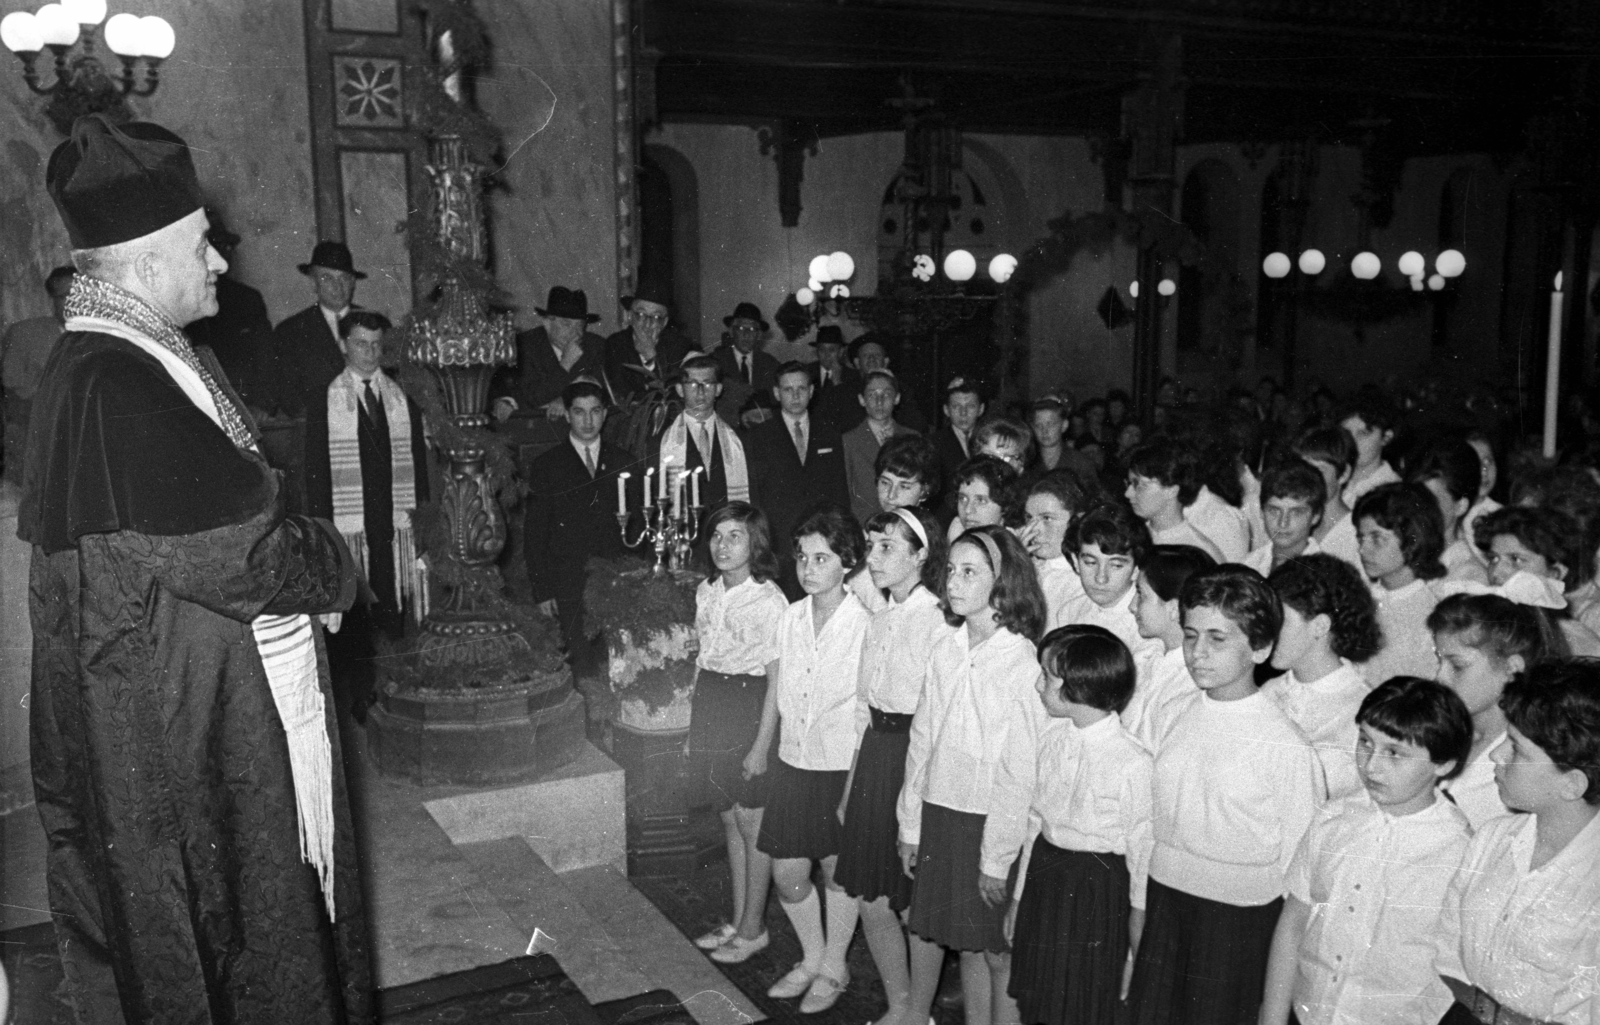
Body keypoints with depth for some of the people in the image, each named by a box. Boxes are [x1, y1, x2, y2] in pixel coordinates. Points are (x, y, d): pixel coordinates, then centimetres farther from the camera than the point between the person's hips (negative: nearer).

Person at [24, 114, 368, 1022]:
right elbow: (240, 553, -25)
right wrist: (332, 563, -7)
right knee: (225, 951, 9)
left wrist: (305, 554, -6)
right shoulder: (107, 389, -24)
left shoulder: (153, 358, 7)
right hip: (187, 719, -9)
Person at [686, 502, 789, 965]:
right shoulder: (706, 592, 6)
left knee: (752, 823, 5)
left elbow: (776, 679, -14)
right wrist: (694, 721, 14)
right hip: (709, 706, 7)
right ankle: (738, 921, 29)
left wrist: (764, 741, -16)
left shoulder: (767, 600, -16)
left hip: (749, 709, -7)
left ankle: (753, 929, 19)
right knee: (730, 819, 16)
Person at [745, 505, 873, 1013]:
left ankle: (834, 968, 33)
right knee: (786, 873, 11)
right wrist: (761, 745, 20)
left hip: (840, 766, -5)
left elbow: (869, 709, -14)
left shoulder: (863, 623, -16)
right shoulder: (792, 616, 1)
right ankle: (811, 958, 35)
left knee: (837, 871, 11)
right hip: (792, 761, 5)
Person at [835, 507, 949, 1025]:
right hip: (874, 753, 8)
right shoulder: (879, 618, 9)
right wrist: (851, 781, 15)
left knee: (916, 903, 6)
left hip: (916, 758, -8)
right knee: (871, 900, 13)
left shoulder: (937, 621, -16)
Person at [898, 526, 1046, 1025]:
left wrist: (997, 857, -11)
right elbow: (921, 742, 8)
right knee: (966, 944, 16)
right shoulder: (945, 651, 1)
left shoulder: (1022, 663, -14)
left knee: (997, 950, 8)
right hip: (938, 815, 4)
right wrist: (910, 825, 9)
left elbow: (1019, 772, -13)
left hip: (989, 823, -4)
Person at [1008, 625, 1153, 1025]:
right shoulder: (1051, 738, -3)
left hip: (1097, 884, -6)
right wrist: (1019, 897, 13)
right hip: (1043, 873, 6)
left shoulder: (1133, 762, -23)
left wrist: (1136, 939, -7)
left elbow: (1143, 852, -14)